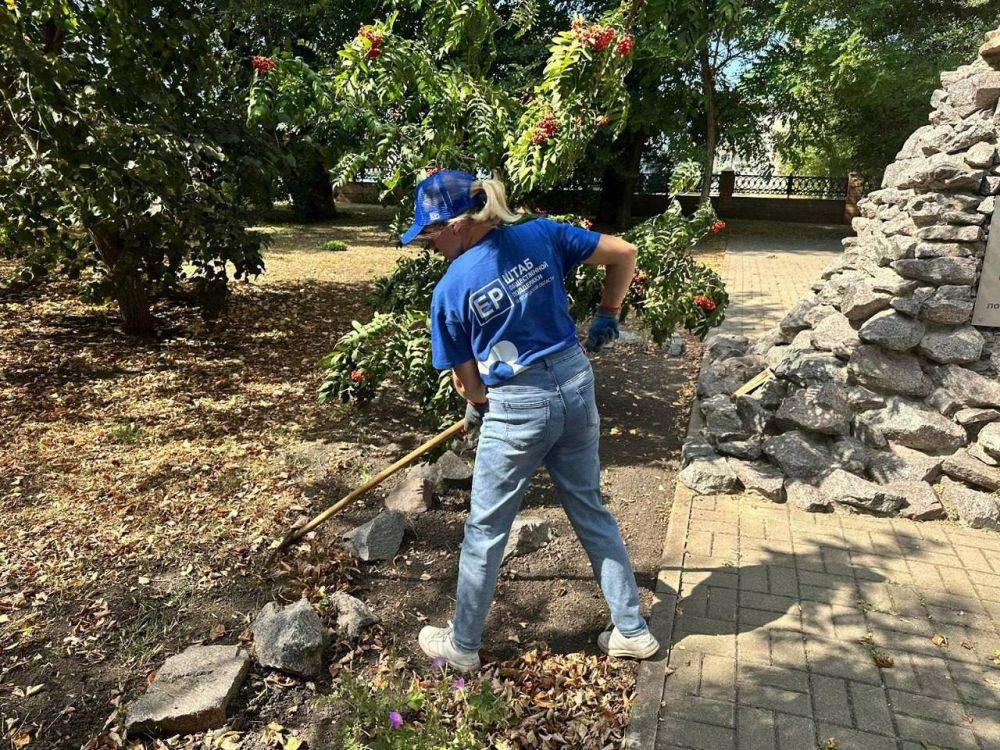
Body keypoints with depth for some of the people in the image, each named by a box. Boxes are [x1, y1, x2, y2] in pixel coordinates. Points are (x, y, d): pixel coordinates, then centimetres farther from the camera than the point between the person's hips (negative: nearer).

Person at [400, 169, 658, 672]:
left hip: (517, 410, -5)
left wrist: (478, 408, 21)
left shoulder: (451, 289, -9)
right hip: (578, 389, 5)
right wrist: (607, 316, 15)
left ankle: (462, 646, 32)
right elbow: (624, 254, 3)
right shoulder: (541, 234, -1)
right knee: (590, 510, 21)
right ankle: (632, 631, 34)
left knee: (485, 530, 13)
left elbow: (467, 379, -1)